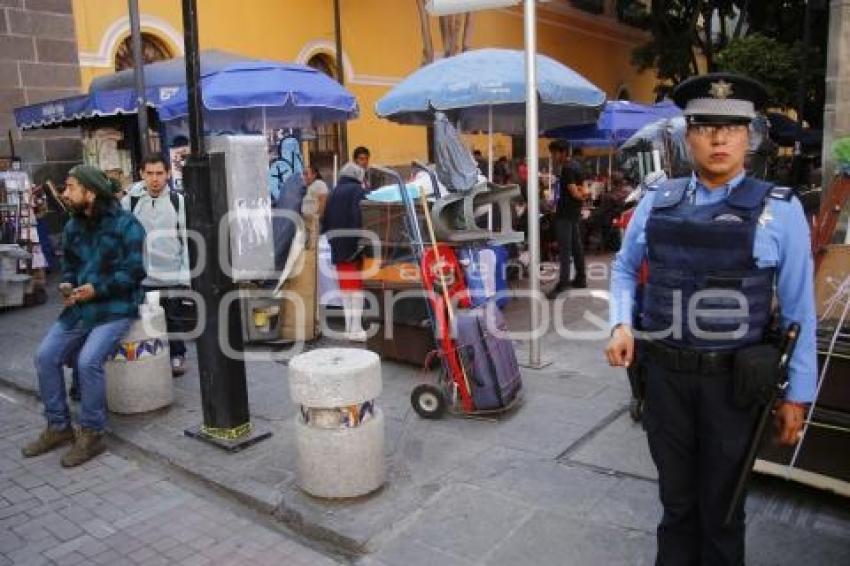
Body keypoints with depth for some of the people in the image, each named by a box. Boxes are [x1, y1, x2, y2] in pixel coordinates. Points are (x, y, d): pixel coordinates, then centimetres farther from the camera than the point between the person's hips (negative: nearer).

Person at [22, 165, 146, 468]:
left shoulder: (125, 224, -10)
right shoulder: (72, 227, 12)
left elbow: (133, 271, -14)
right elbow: (68, 267, 20)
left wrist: (96, 289, -19)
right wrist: (68, 288, -1)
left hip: (116, 308, -7)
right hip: (79, 307, 7)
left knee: (88, 360, -25)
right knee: (45, 356, -5)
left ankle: (91, 434, -8)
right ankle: (58, 426, 12)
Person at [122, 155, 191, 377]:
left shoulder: (178, 201, -2)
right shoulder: (129, 202, 3)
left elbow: (187, 239, -1)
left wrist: (186, 274, -5)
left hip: (172, 277, -1)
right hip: (141, 278, 2)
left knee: (175, 320, 9)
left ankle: (177, 356, 26)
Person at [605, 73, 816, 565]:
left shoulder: (780, 209, -7)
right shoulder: (657, 202, 1)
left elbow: (799, 310, -3)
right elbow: (624, 268, 14)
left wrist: (797, 394, -1)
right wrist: (621, 324, -2)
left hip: (732, 381, -2)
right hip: (664, 375, 2)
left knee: (720, 506, 18)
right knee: (677, 499, 21)